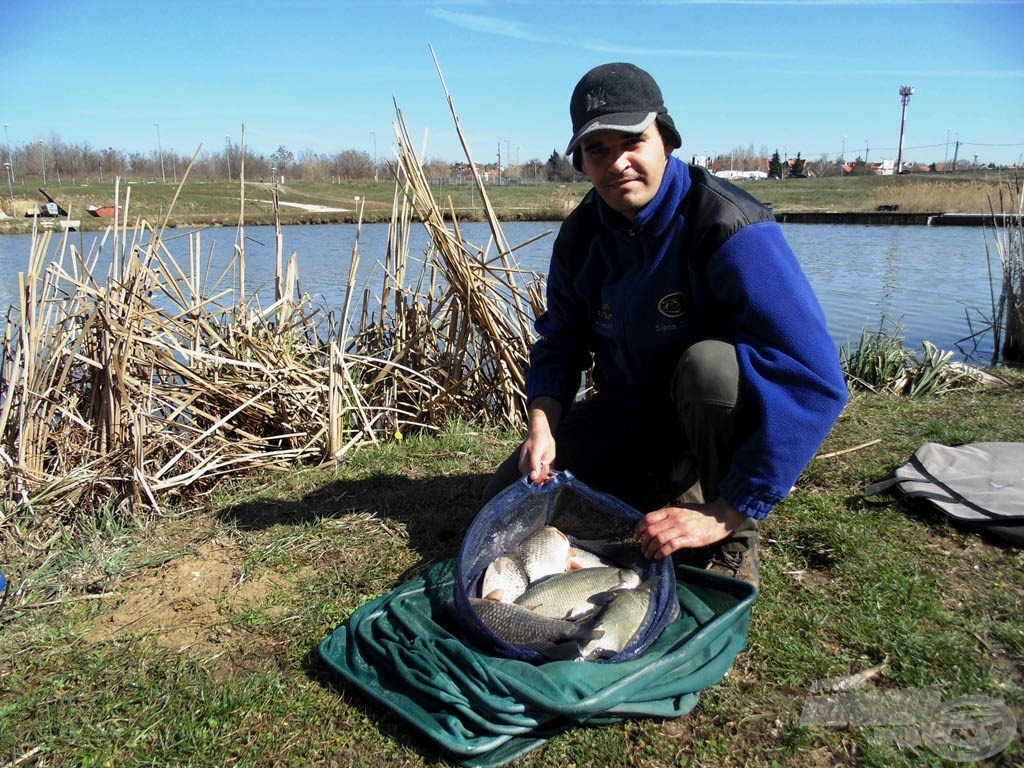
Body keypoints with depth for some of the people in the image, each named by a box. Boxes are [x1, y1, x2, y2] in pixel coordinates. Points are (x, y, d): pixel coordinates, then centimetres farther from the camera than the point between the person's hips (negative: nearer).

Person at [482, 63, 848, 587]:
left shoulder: (730, 228, -28)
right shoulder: (580, 235, -7)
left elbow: (814, 379, -36)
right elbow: (560, 341, 4)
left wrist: (726, 515, -35)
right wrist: (542, 422, -19)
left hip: (723, 410, -5)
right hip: (628, 414, 5)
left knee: (709, 362, -40)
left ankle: (734, 544, -14)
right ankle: (670, 485, 15)